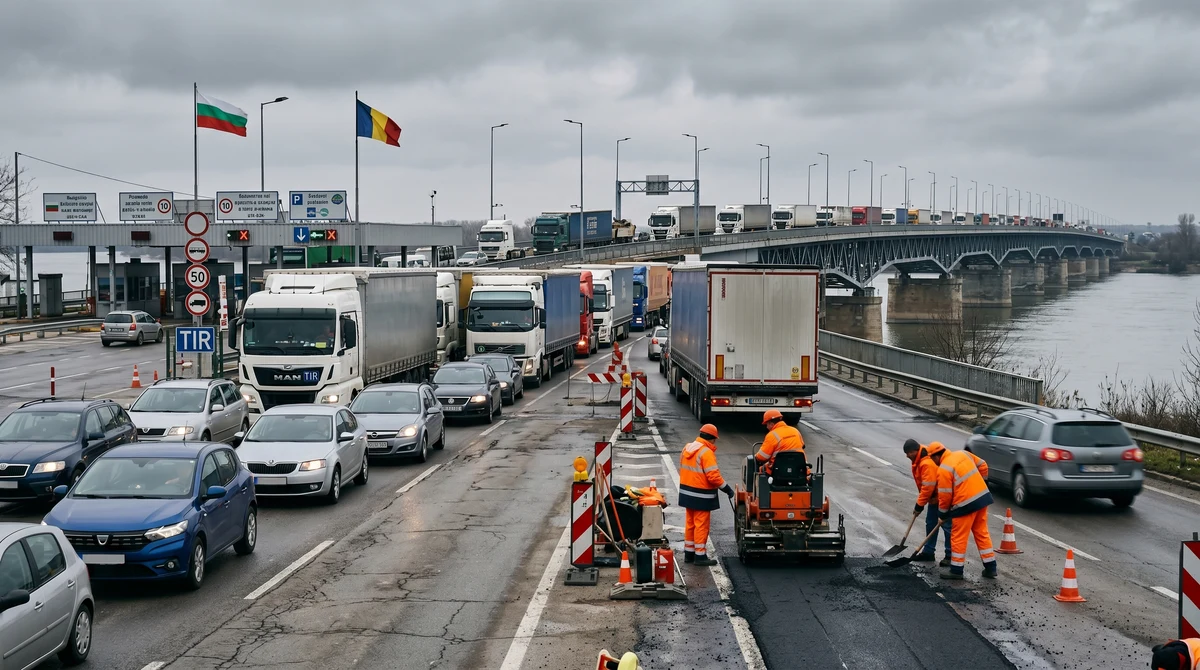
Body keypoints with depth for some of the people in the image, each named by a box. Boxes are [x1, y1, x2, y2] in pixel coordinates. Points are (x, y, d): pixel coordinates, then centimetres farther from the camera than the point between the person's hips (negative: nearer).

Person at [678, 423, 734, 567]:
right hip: (701, 496, -8)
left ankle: (689, 553, 23)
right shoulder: (706, 452, -19)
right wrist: (727, 489, -14)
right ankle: (700, 555, 4)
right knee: (701, 525, 0)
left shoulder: (687, 448, 7)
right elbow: (713, 476, -23)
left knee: (690, 523, 16)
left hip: (687, 493, 8)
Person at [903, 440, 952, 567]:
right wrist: (920, 502, 12)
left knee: (947, 526, -6)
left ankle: (950, 556, -2)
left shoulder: (927, 463, -29)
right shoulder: (918, 461, 4)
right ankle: (928, 552, 23)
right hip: (934, 498, 11)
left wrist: (919, 505, -21)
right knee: (930, 524, 14)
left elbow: (928, 487, -29)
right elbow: (923, 485, 15)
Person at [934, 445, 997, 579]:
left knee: (959, 537, 4)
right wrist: (981, 483, 29)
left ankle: (956, 570, 9)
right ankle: (990, 568, 18)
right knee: (982, 533, 15)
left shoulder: (943, 469, -12)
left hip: (966, 504, -8)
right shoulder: (963, 454, 8)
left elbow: (945, 496, -10)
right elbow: (982, 465, 18)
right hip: (983, 496, 8)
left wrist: (943, 514, 4)